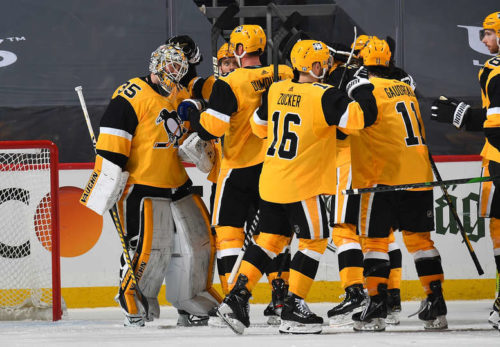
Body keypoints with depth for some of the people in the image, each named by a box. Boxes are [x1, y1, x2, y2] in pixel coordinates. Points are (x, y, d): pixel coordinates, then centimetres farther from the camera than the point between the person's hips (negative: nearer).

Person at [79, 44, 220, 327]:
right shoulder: (132, 96, -11)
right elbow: (111, 144, -17)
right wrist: (102, 194, -20)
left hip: (177, 185, 8)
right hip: (141, 185, -8)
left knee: (197, 238, 9)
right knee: (149, 246, -14)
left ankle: (196, 303, 24)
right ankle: (133, 304, 2)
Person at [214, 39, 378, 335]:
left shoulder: (275, 91, 5)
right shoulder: (323, 96, -15)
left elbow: (259, 126, 19)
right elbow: (362, 117, -22)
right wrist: (362, 89, -4)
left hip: (271, 182, 7)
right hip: (303, 185, -7)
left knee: (270, 238, 16)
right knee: (314, 241, 5)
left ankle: (238, 297, 8)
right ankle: (293, 309, 2)